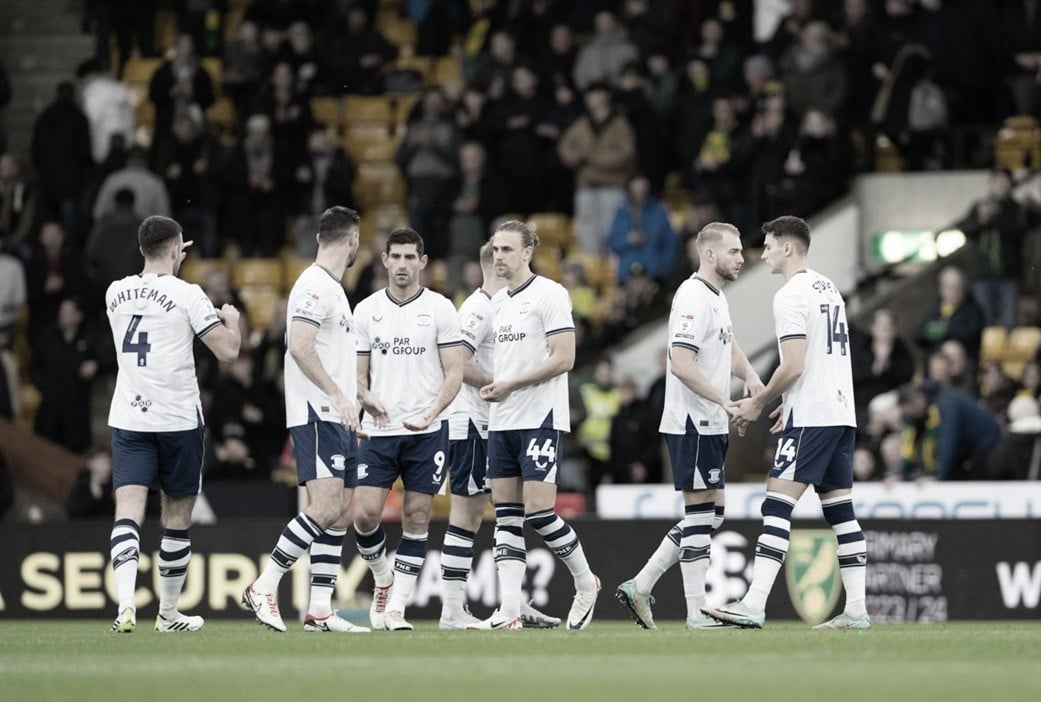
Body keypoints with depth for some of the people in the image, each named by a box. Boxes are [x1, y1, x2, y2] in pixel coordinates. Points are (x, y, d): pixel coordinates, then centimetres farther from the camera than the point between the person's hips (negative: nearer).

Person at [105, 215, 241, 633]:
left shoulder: (116, 293, 6)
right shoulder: (186, 295, -9)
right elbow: (228, 351, -9)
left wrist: (167, 261, 37)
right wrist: (232, 319, 12)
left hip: (127, 419, 3)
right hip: (177, 420, -3)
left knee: (128, 512, -7)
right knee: (177, 519, 11)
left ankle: (126, 603, -28)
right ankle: (168, 613, 21)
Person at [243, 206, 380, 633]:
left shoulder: (333, 289, 20)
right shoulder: (314, 286, -12)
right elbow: (299, 346, -23)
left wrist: (360, 396, 33)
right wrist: (337, 394, -25)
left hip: (337, 419, 10)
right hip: (316, 416, -10)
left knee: (340, 512, 6)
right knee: (325, 508, -18)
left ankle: (319, 609, 6)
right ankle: (264, 587, -13)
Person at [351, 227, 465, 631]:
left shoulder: (440, 309, 0)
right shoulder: (367, 310, 8)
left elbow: (454, 373, -2)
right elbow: (359, 374, 12)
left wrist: (430, 413, -18)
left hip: (426, 432, -2)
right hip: (378, 432, 2)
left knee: (416, 519, -2)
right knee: (365, 514, -9)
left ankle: (396, 607, 3)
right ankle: (383, 580, 18)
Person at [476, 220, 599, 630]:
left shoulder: (549, 295, -8)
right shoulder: (497, 302, 16)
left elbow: (563, 358, -15)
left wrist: (510, 385, -14)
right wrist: (492, 386, 7)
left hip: (540, 419, -8)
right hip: (501, 422, 8)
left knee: (538, 513, -11)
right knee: (507, 516, 2)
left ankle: (585, 584, 10)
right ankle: (509, 611, -1)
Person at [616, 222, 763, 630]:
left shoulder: (717, 297, 16)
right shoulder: (694, 298, -15)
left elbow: (727, 347, 30)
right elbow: (681, 364, -23)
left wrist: (749, 374, 9)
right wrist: (726, 401, -23)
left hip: (709, 424, 10)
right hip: (692, 423, -10)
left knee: (710, 515, 12)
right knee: (700, 514, -7)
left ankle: (640, 586, 14)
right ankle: (697, 612, -3)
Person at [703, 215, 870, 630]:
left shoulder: (791, 296, -11)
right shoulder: (829, 289, 17)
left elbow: (793, 366, -17)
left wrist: (759, 404, -5)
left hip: (810, 417, -9)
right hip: (842, 413, 9)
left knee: (777, 506, -12)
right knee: (841, 512, 10)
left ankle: (753, 606, -19)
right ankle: (856, 609, 7)